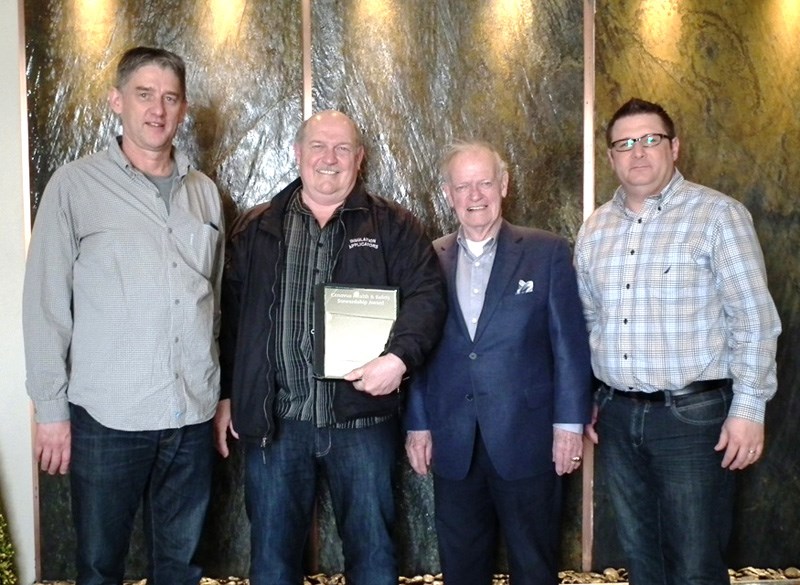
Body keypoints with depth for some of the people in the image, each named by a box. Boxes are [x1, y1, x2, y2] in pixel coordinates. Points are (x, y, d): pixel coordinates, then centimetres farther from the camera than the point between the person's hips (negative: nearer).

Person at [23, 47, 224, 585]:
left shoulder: (205, 193, 9)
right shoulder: (75, 186, -3)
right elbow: (45, 304, -3)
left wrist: (222, 394, 12)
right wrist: (51, 409, -4)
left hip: (194, 416, 3)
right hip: (107, 417, -3)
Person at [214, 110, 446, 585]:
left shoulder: (393, 226, 5)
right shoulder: (257, 229, 10)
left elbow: (426, 295, -3)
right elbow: (230, 312, 9)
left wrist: (400, 356, -20)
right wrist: (226, 395, 5)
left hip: (362, 417, -1)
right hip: (273, 420, 2)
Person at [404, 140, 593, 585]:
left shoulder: (548, 252, -1)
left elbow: (570, 343, -2)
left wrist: (570, 422, -6)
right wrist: (417, 424, 6)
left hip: (527, 440, -2)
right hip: (453, 444, 3)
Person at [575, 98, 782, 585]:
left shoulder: (718, 215, -8)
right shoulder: (595, 228, 8)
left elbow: (754, 322, -10)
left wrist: (748, 409, -13)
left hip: (693, 415, -5)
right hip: (617, 416, 5)